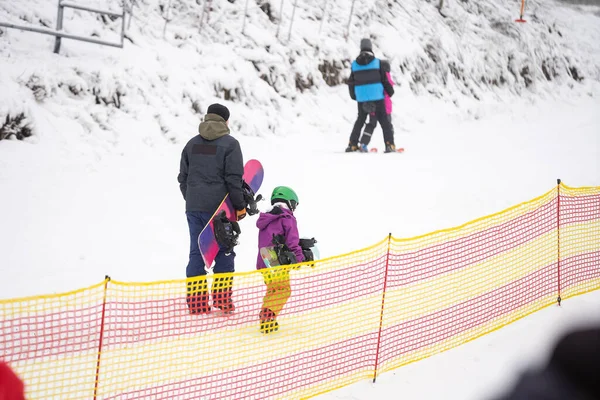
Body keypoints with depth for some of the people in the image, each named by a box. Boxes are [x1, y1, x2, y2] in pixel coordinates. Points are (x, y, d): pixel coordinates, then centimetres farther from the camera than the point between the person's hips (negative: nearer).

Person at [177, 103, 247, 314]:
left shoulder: (192, 144, 12)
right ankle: (221, 298, 4)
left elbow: (183, 177, 16)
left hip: (194, 207, 5)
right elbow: (234, 179, -11)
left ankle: (196, 301, 5)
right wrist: (240, 206, -4)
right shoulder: (229, 144, -6)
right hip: (219, 207, -5)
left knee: (196, 252, 7)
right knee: (224, 253, 5)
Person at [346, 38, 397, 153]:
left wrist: (353, 96, 25)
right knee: (384, 120, 2)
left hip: (361, 98, 3)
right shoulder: (377, 62, -4)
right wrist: (390, 92, 13)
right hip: (377, 96, -3)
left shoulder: (355, 64, 4)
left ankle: (352, 145, 16)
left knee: (360, 120, 17)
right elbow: (384, 80, -2)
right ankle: (389, 145, -6)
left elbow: (351, 82, 9)